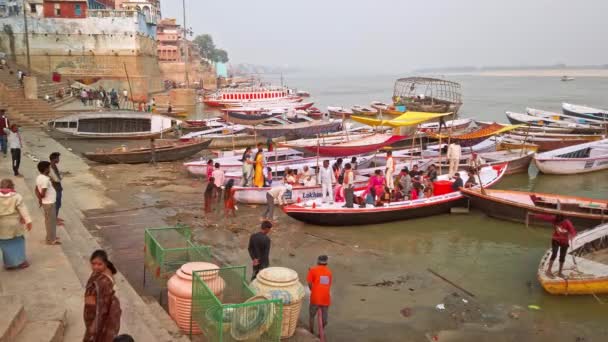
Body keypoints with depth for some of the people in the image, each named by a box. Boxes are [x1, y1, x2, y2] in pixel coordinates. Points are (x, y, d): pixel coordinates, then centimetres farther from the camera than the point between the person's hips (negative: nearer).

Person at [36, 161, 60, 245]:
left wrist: (39, 198, 0)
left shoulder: (40, 177, 5)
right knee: (51, 221, 1)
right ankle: (51, 240, 10)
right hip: (49, 203, -10)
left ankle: (51, 237, 33)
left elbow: (36, 190, 9)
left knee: (49, 220, 21)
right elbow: (43, 193, -26)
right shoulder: (45, 179, -26)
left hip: (47, 202, 10)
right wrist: (40, 198, -6)